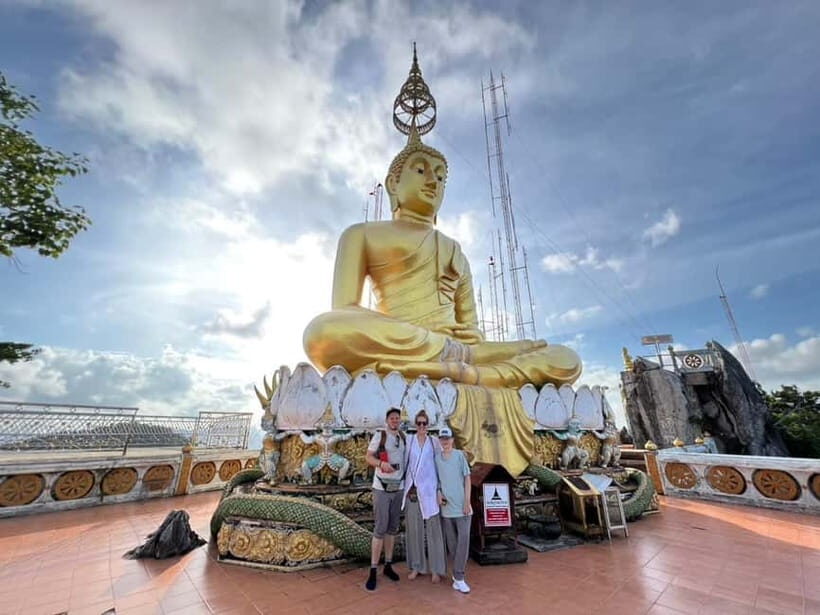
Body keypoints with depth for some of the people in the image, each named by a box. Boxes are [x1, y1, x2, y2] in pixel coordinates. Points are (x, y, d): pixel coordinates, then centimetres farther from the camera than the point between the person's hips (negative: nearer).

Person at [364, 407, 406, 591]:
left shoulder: (403, 437, 6)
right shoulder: (379, 435, -10)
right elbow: (368, 457, -11)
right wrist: (381, 463, -29)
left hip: (398, 487, 5)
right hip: (382, 488, -5)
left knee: (393, 528, 13)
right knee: (380, 528, -2)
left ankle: (388, 565, 27)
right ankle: (373, 571, 10)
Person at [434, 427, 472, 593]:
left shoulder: (460, 455, -5)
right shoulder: (436, 458, 3)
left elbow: (467, 479, -3)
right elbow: (437, 479, 12)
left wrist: (467, 501, -8)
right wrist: (438, 493, -5)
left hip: (461, 505, -2)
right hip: (446, 506, 3)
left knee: (463, 540, -5)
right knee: (451, 542, 12)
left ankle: (458, 577, 6)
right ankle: (458, 575, 27)